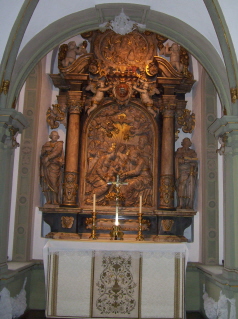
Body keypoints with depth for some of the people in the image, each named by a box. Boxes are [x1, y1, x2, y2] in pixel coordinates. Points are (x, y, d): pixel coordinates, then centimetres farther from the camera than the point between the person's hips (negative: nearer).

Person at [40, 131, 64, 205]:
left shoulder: (59, 144, 9)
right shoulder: (47, 144, 18)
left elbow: (57, 152, -7)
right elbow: (42, 153, 7)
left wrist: (48, 157, -13)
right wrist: (48, 149, -10)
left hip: (54, 165, -3)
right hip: (46, 165, 3)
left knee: (54, 182, -12)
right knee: (46, 183, -3)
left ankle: (55, 201, -13)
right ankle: (48, 200, -2)